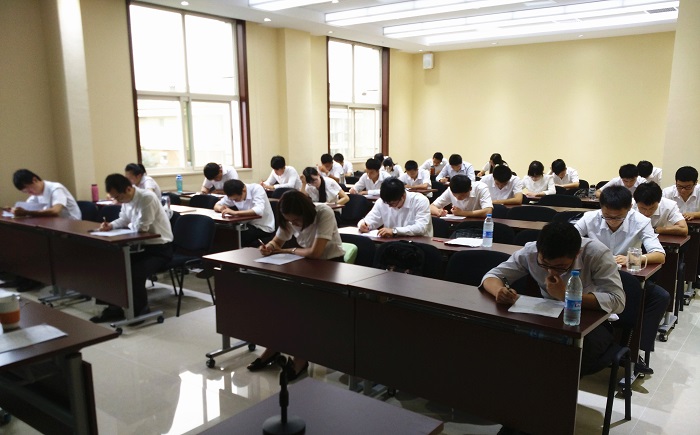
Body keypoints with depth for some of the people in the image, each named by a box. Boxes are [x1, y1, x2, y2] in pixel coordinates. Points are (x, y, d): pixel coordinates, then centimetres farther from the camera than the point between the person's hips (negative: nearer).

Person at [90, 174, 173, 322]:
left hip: (160, 248, -9)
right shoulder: (126, 199, 1)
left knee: (135, 273, -25)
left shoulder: (147, 198, -24)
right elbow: (123, 220, 19)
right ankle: (115, 308, 13)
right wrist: (110, 225, -1)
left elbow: (141, 227, -26)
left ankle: (141, 310, 0)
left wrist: (129, 225, -4)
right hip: (142, 245, 9)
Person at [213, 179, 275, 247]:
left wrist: (235, 212, -43)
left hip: (264, 227, -6)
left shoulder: (257, 189, -23)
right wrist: (221, 208, -24)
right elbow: (216, 205, 0)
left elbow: (259, 211, -38)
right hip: (249, 224, 6)